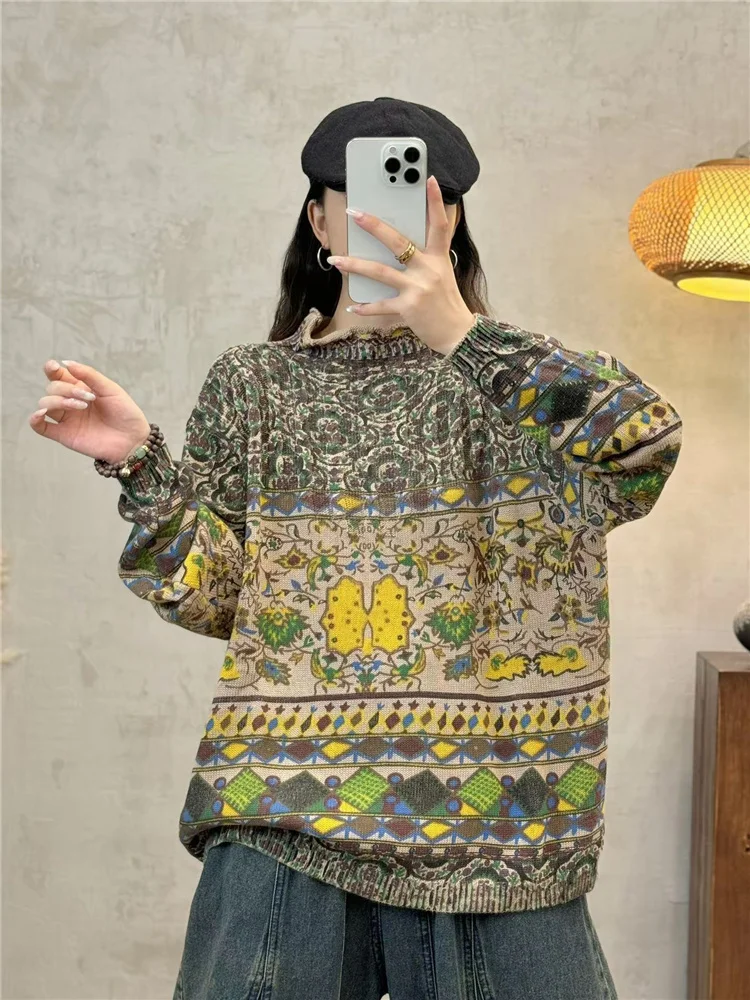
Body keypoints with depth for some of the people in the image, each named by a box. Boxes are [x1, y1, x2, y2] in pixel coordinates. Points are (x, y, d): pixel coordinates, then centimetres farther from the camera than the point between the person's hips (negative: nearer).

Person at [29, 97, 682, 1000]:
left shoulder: (509, 381, 7)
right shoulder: (254, 384, 11)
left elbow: (647, 439, -14)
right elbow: (212, 595, 7)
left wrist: (460, 334, -20)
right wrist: (140, 463, -6)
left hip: (490, 816, 0)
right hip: (285, 819, 1)